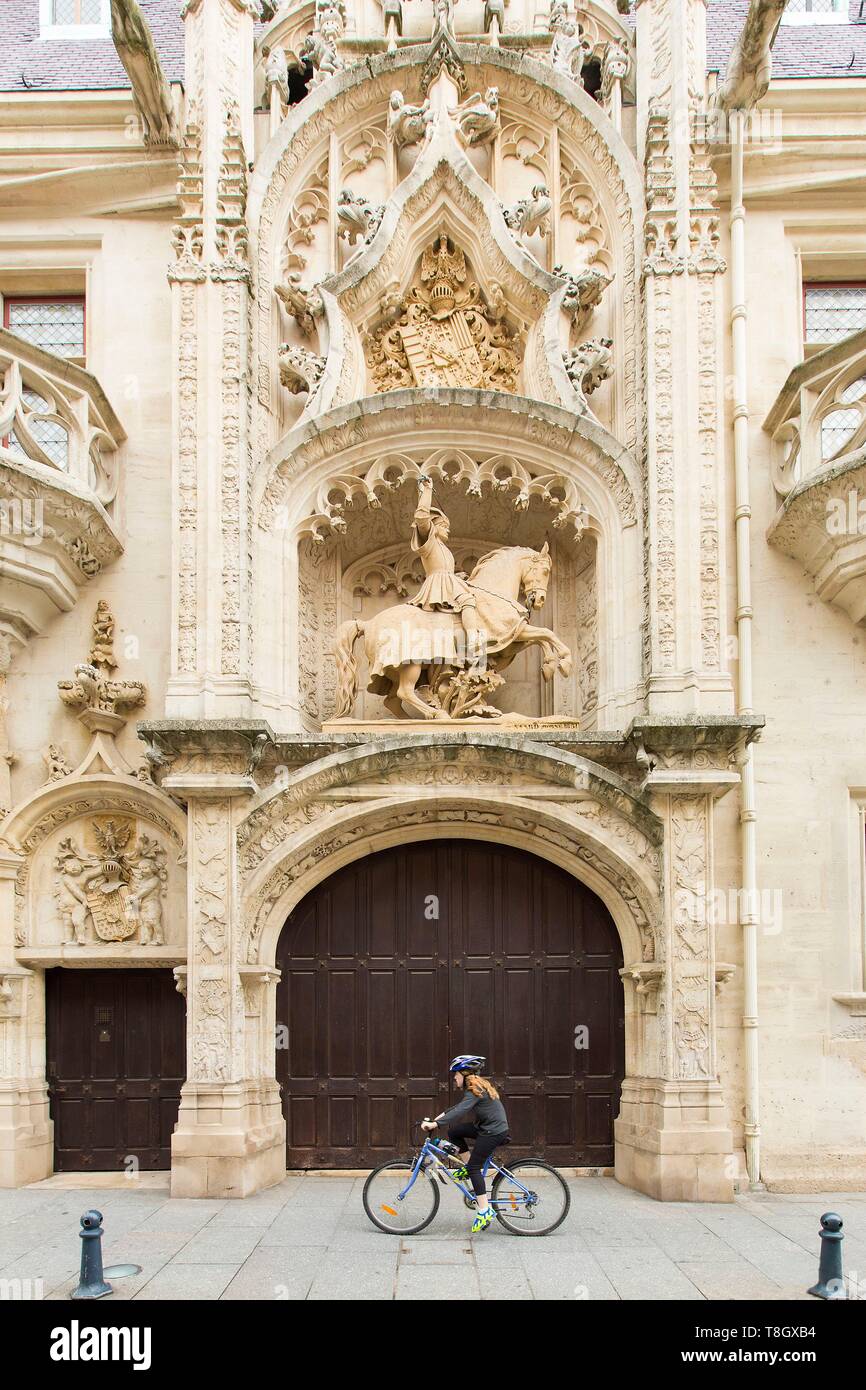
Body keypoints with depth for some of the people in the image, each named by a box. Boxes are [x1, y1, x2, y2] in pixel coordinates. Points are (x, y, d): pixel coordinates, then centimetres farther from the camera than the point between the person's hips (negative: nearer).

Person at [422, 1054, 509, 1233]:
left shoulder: (475, 1090, -18)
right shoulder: (478, 1086, 12)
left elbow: (460, 1111, -29)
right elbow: (459, 1107, 17)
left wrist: (435, 1124, -33)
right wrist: (436, 1118, 11)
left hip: (494, 1131, -10)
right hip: (486, 1127, 10)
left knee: (474, 1167, -9)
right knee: (453, 1131, 8)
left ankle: (484, 1211, -9)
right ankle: (468, 1166, 16)